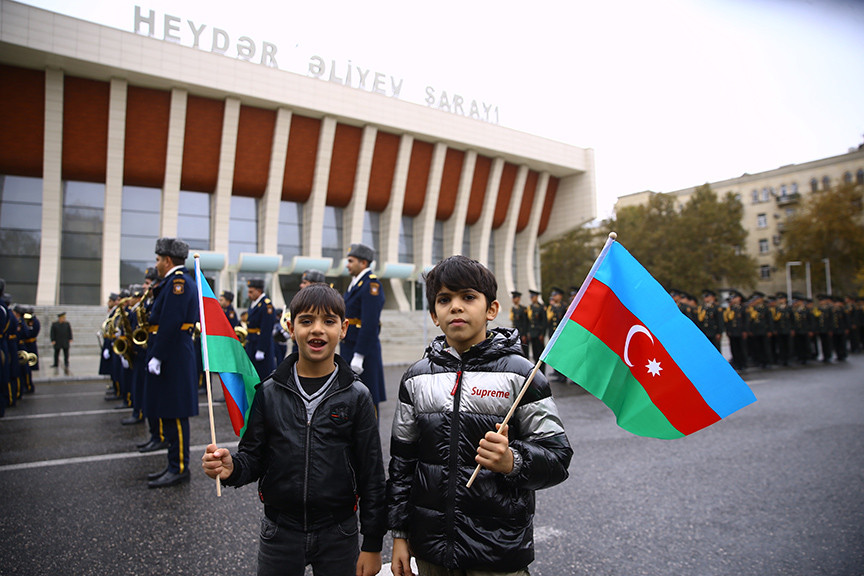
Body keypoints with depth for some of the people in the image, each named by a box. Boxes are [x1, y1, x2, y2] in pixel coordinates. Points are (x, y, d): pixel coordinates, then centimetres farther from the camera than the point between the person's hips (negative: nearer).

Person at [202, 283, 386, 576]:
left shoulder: (356, 396, -8)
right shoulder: (269, 392, -4)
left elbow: (372, 473, -5)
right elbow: (253, 458, 1)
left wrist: (373, 543, -3)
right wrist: (232, 467, -21)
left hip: (338, 536, -1)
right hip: (279, 533, 1)